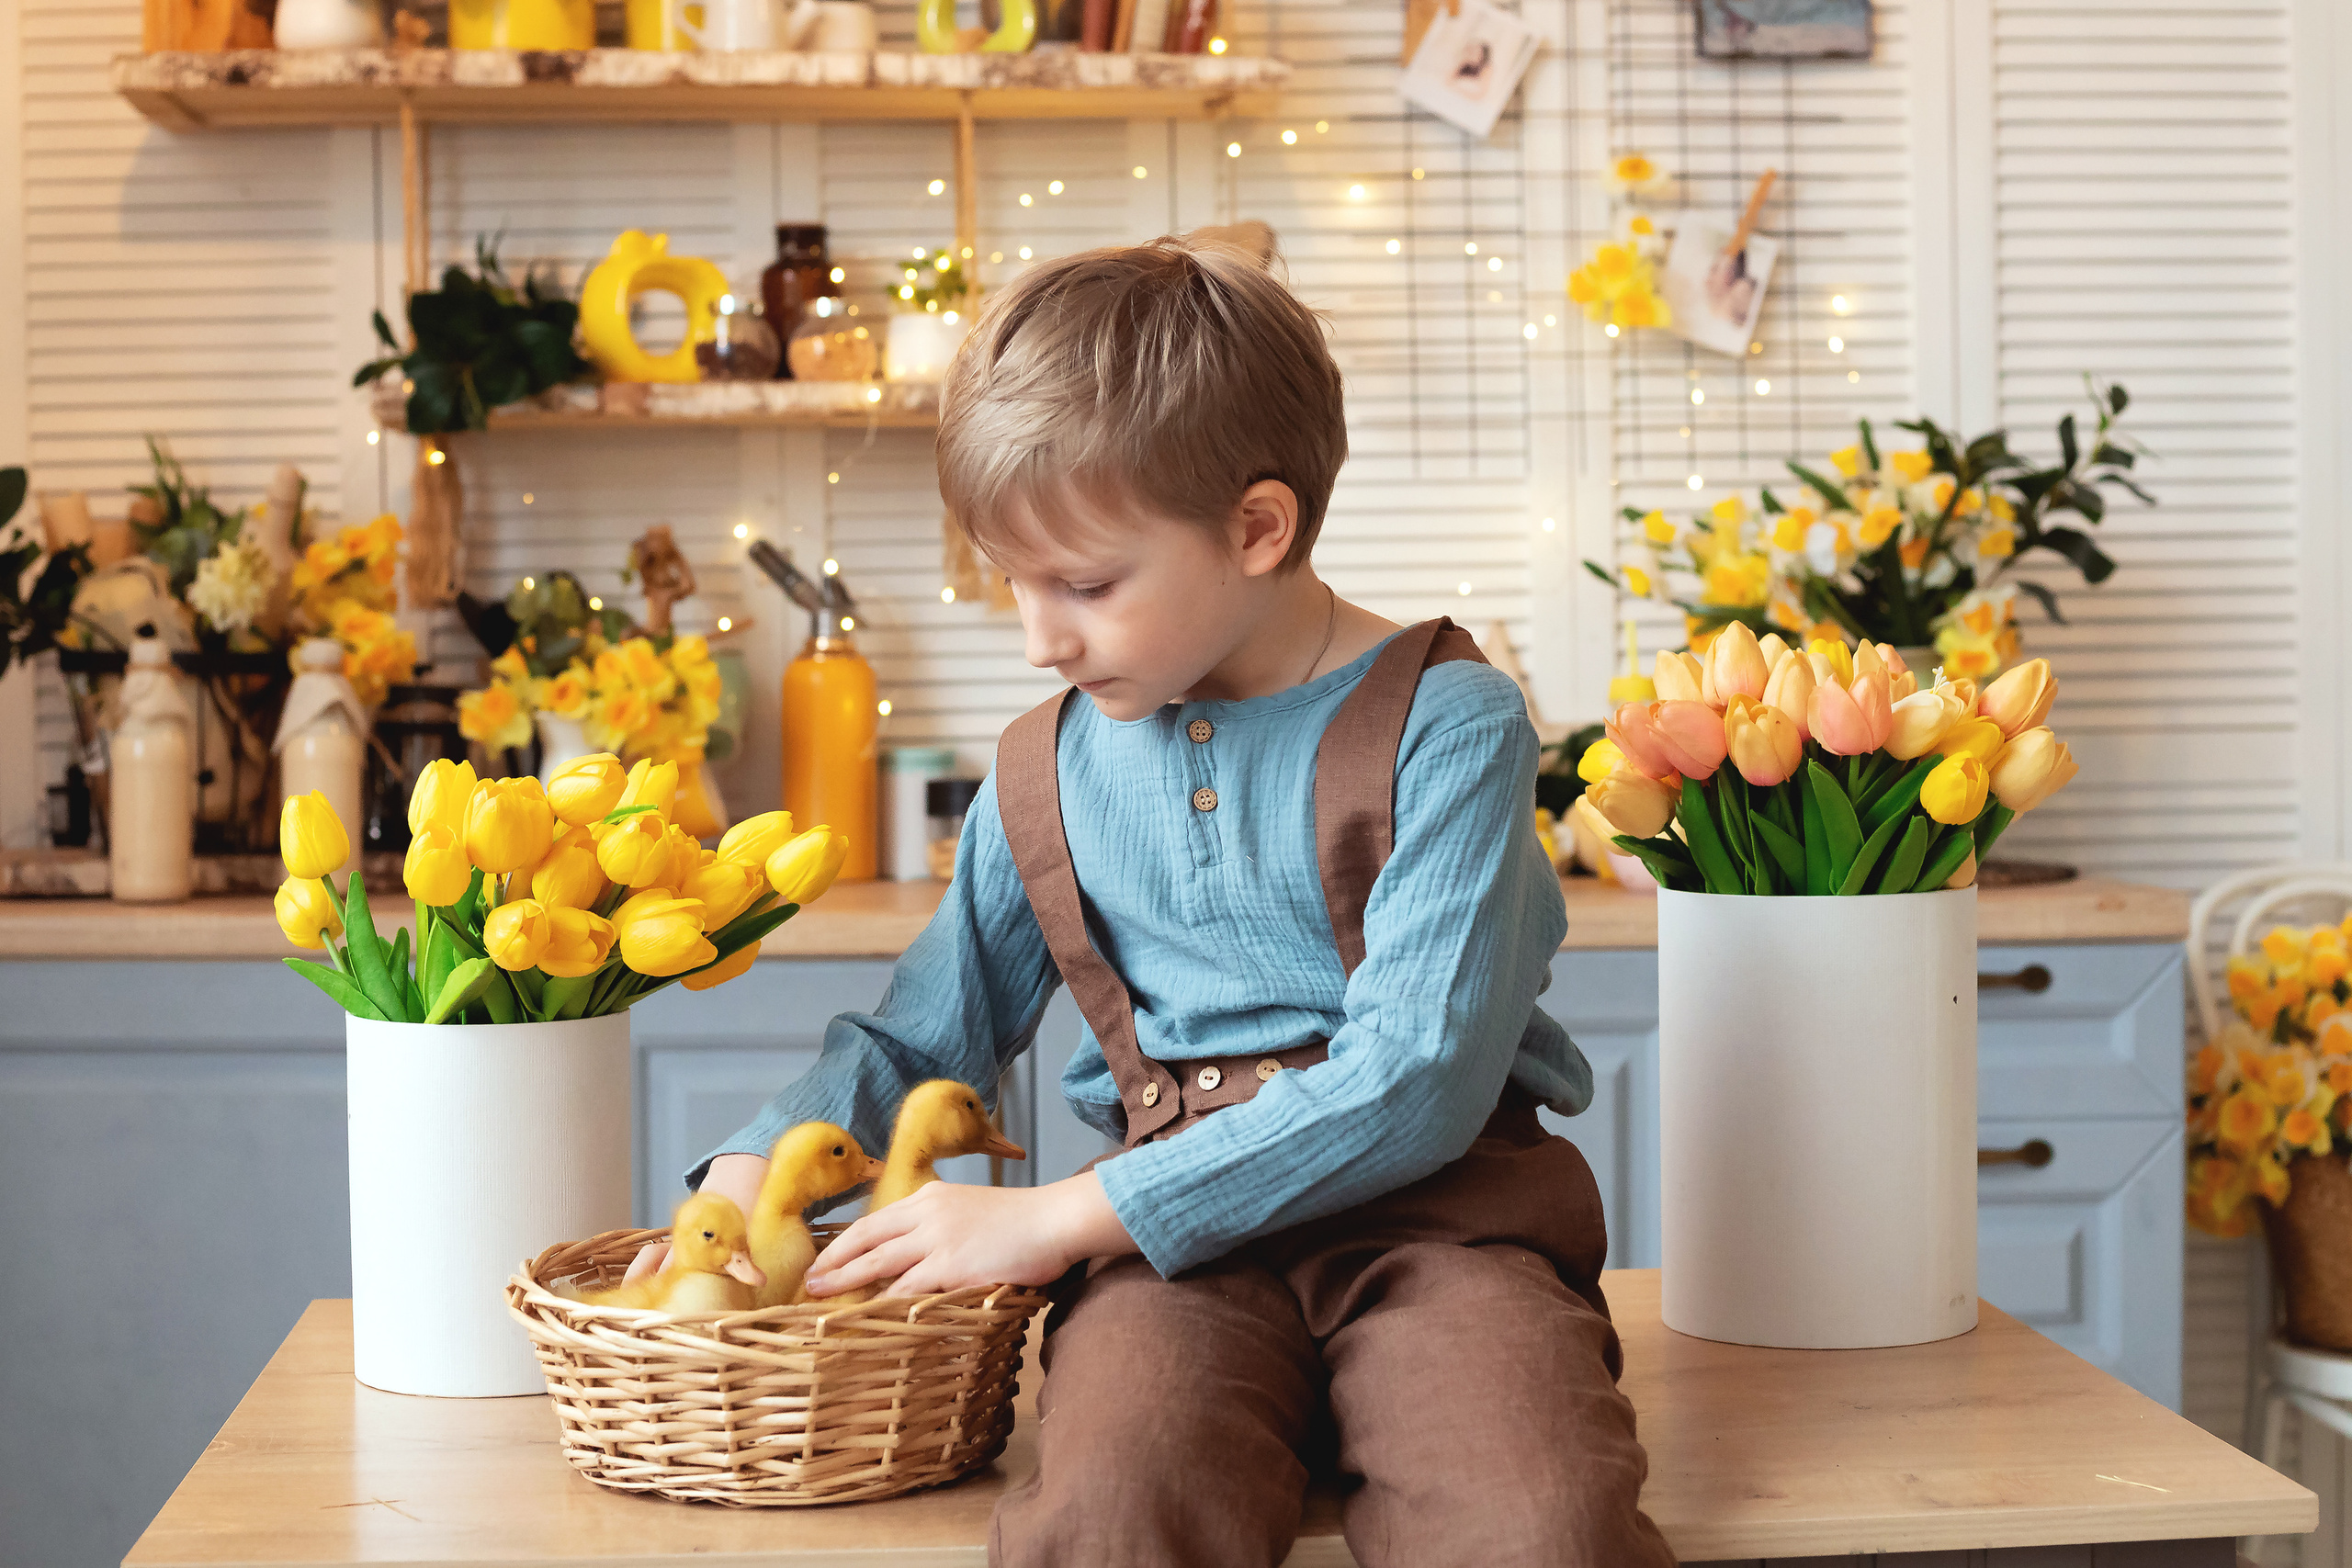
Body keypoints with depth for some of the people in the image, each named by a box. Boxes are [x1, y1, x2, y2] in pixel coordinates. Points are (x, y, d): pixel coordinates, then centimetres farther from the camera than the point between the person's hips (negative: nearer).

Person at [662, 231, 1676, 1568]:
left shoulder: (1444, 723, -3)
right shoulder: (1049, 773, 15)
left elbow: (1421, 1080, -13)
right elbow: (922, 1037, 27)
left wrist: (1056, 1219, -14)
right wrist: (751, 1174, 6)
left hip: (1429, 1203, -2)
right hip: (1174, 1237, 3)